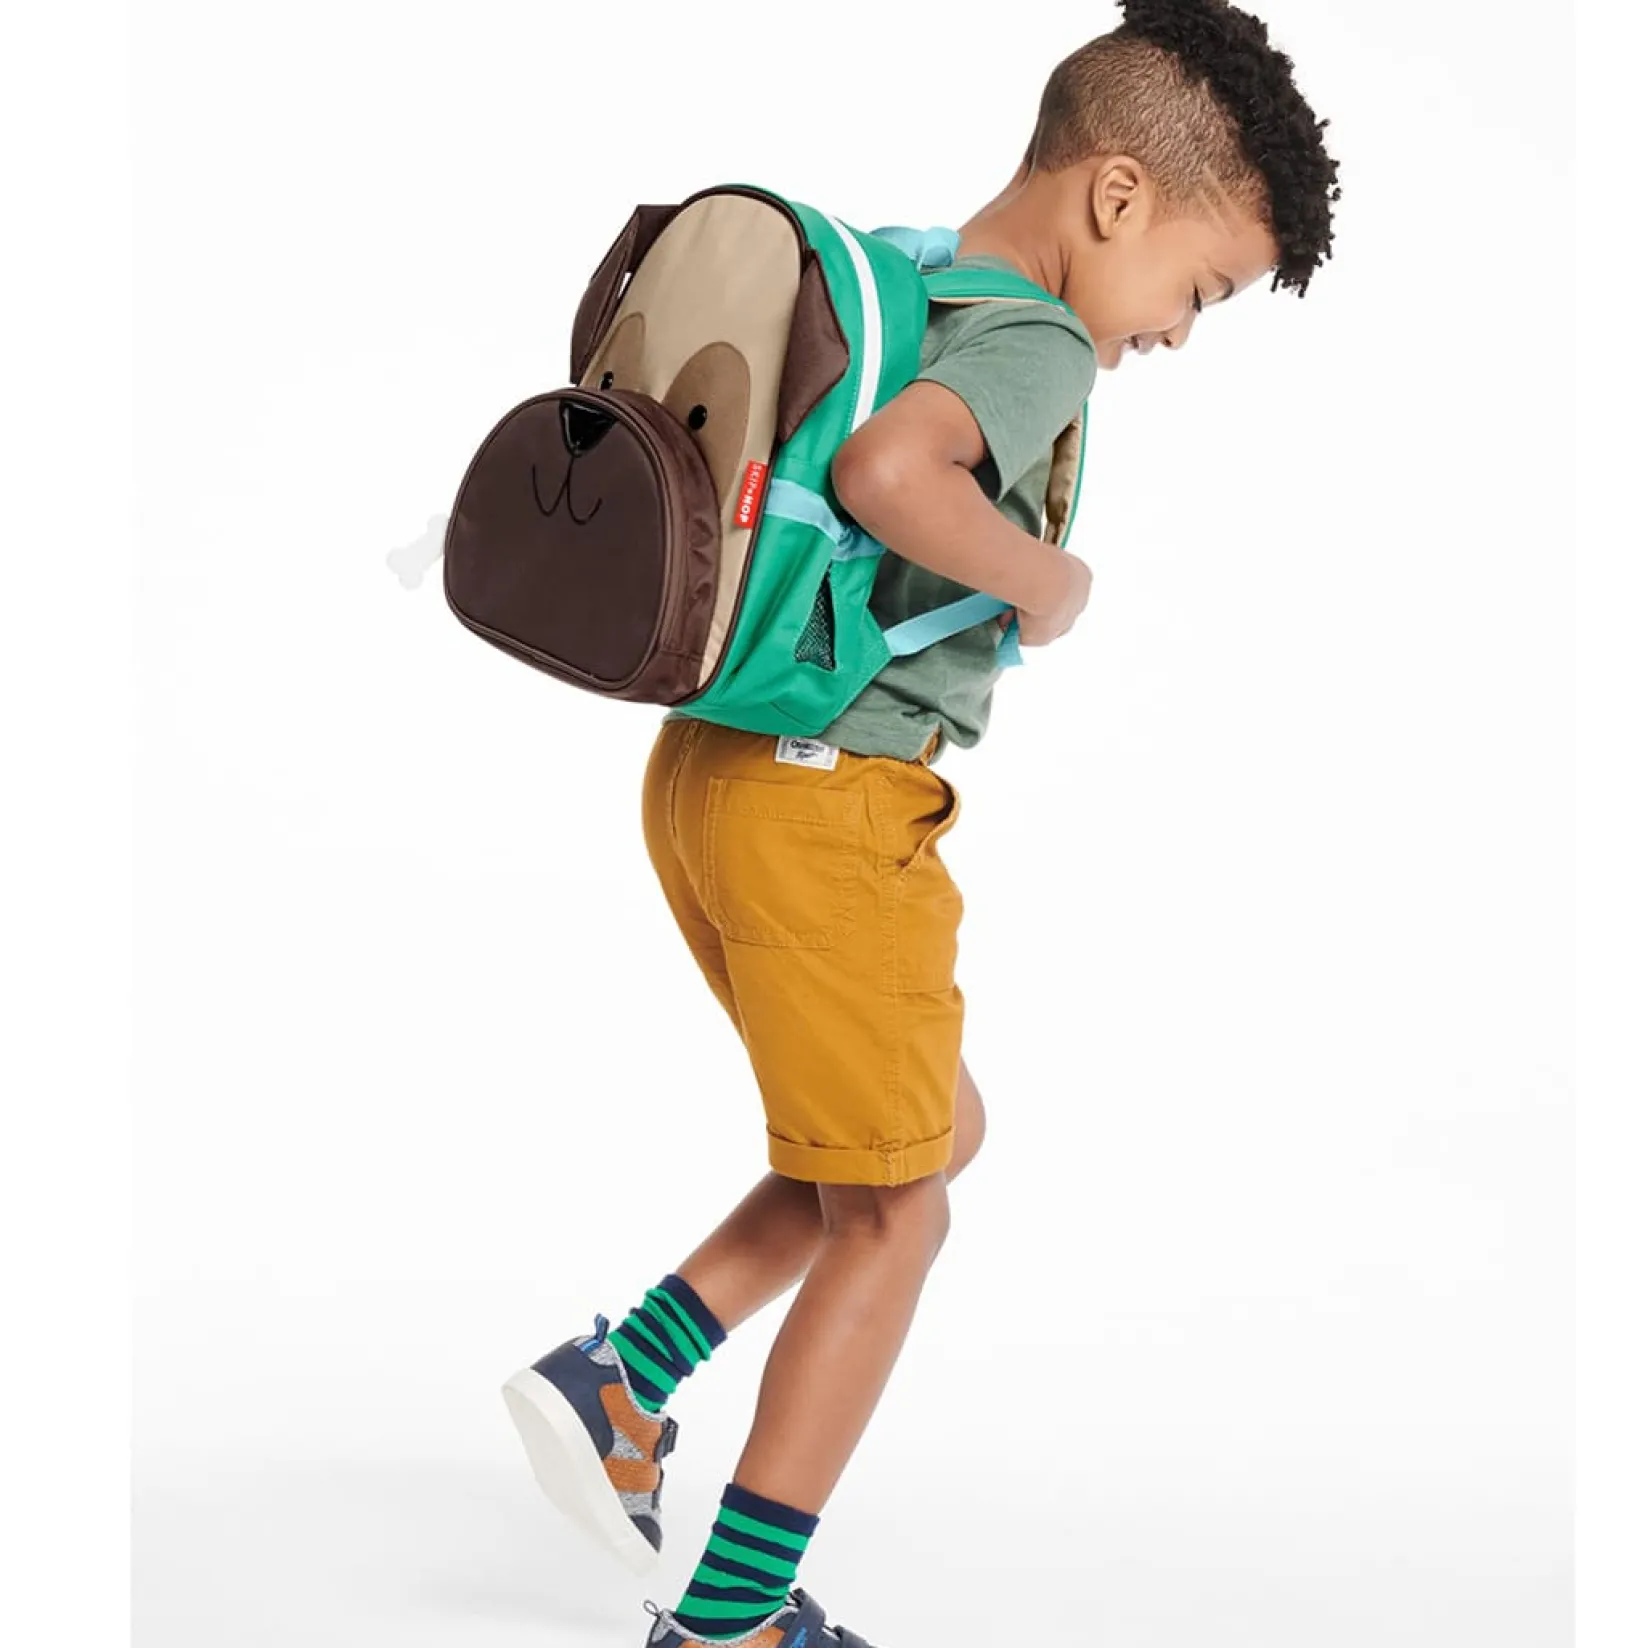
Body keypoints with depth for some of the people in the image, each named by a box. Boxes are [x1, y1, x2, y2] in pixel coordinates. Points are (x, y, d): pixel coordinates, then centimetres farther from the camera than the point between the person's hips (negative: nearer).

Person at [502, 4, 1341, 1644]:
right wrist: (1040, 582, -20)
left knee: (941, 1132, 22)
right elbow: (888, 472, -35)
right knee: (890, 1214, 5)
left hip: (715, 769, 10)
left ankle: (620, 1378, 18)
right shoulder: (1038, 342, -16)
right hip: (834, 804, -9)